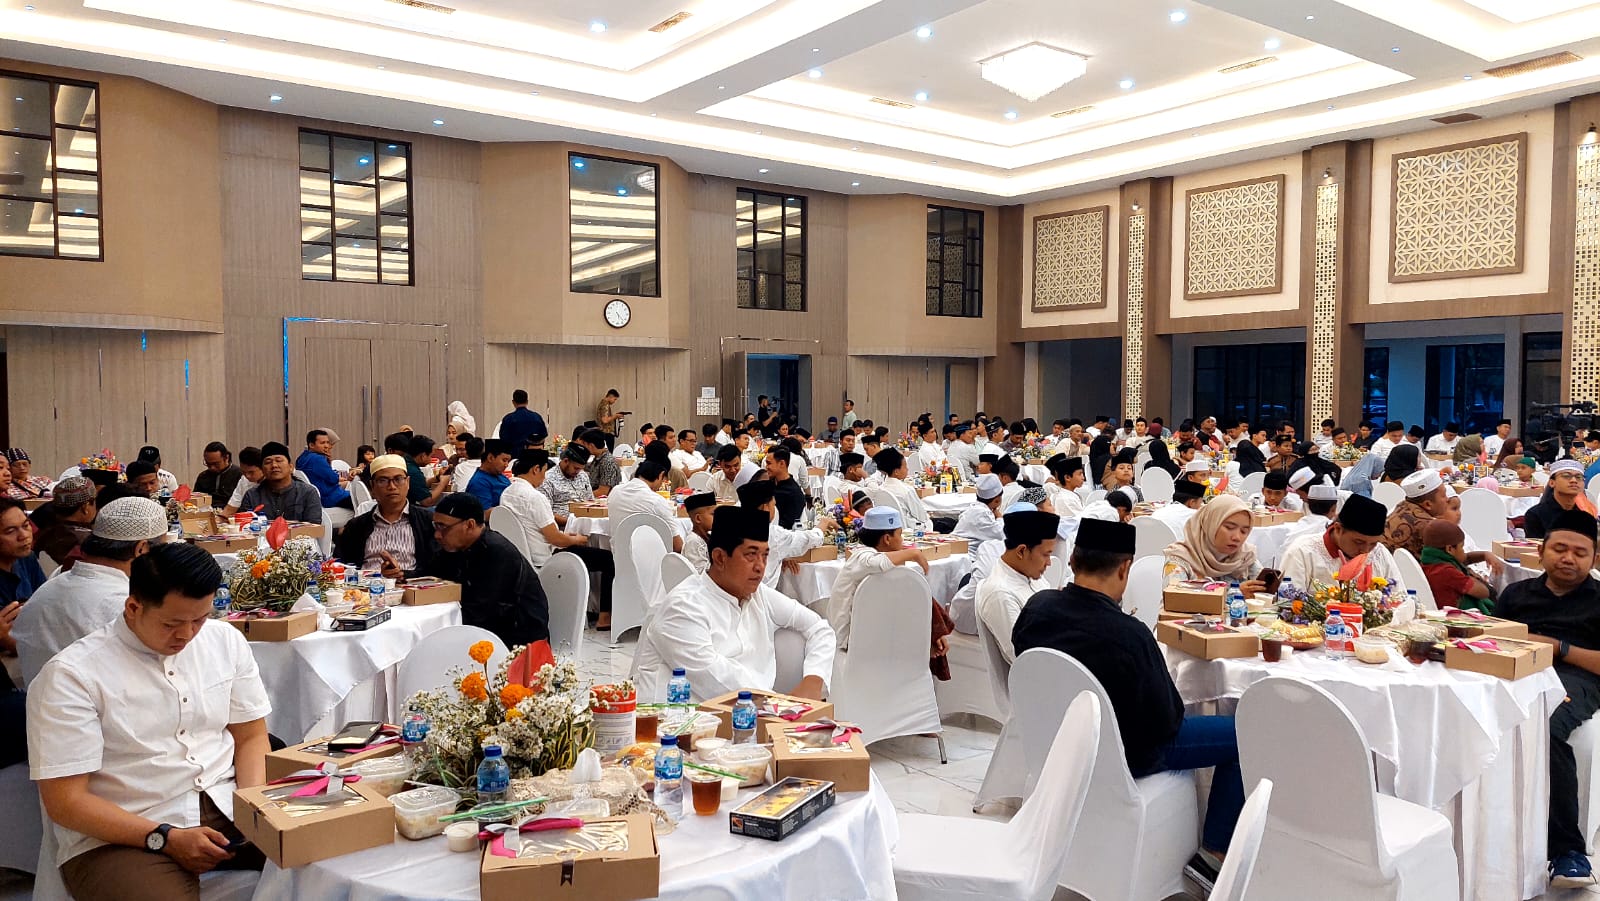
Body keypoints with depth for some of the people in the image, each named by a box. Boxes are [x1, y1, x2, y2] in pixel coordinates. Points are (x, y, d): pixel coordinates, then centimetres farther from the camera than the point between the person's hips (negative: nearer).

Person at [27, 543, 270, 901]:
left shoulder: (226, 640, 5)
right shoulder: (72, 675, -9)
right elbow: (65, 801, -9)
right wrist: (166, 838, -17)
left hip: (226, 808, 5)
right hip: (119, 835, -4)